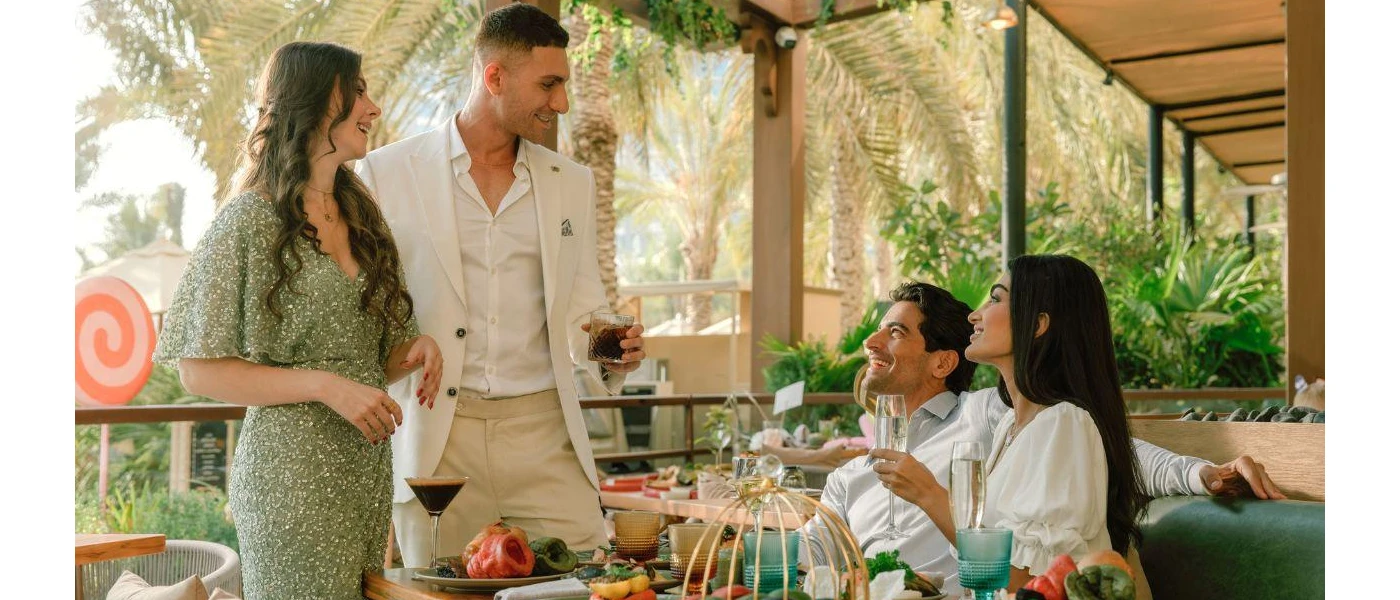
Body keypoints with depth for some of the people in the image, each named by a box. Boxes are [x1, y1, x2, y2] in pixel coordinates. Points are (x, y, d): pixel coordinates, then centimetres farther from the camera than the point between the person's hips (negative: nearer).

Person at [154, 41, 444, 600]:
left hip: (368, 470, 7)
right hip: (291, 473, -6)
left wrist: (417, 349, -3)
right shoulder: (249, 222, -9)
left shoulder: (360, 216, 12)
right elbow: (200, 370, -10)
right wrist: (326, 387, -18)